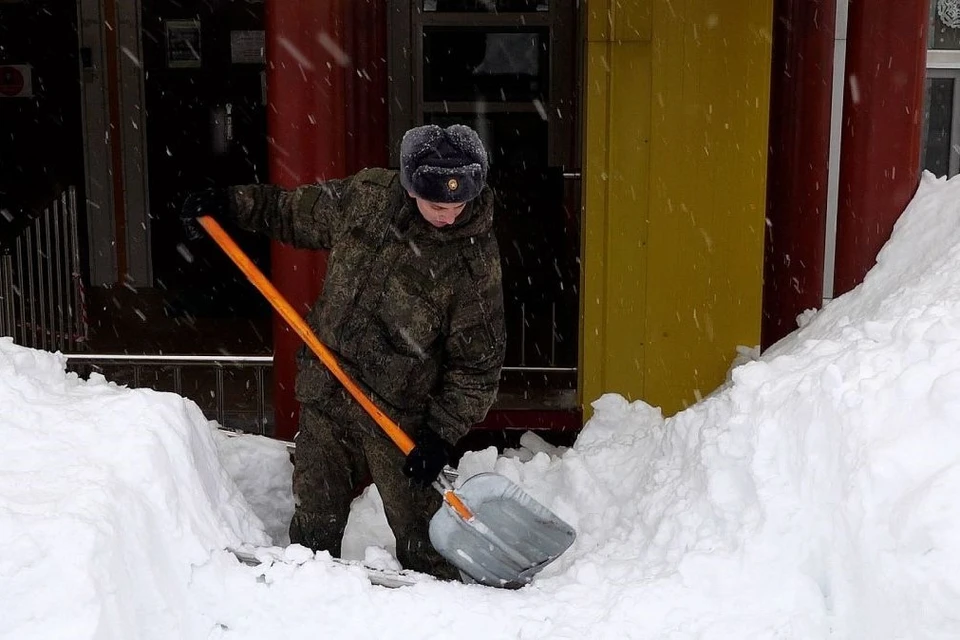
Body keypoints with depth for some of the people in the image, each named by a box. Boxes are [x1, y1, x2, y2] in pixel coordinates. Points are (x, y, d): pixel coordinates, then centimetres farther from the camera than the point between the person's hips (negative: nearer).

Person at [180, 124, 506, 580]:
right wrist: (229, 204, 9)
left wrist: (443, 435, -15)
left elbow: (477, 362, -12)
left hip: (397, 413, -4)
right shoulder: (365, 195, -6)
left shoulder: (476, 261, -17)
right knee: (315, 518, 17)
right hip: (325, 393, 4)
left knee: (417, 526, 2)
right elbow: (296, 213, 14)